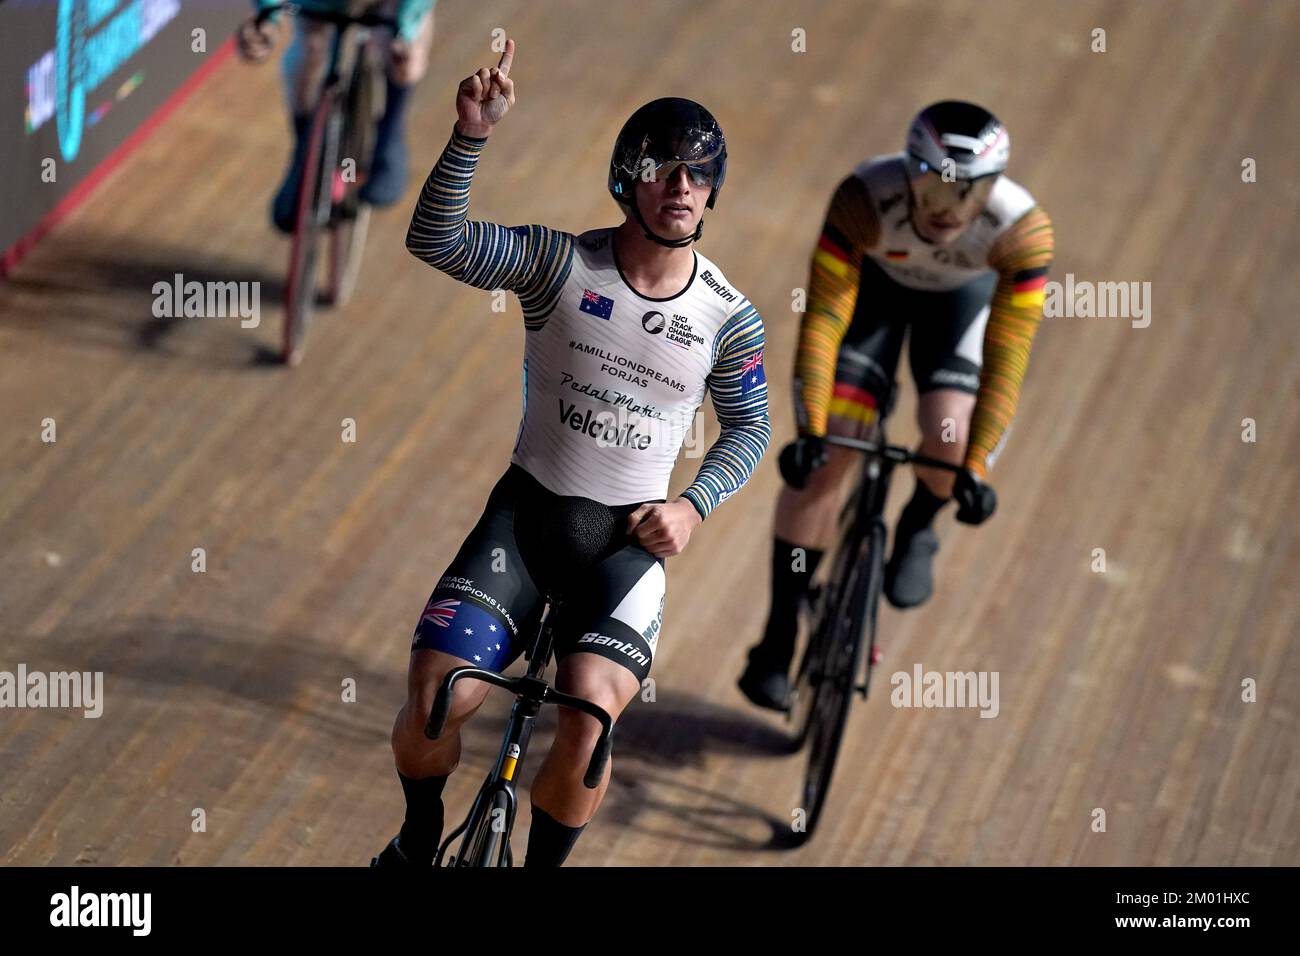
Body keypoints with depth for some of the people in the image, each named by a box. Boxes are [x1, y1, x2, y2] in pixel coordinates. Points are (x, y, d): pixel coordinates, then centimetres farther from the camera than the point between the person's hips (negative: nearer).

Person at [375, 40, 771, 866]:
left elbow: (749, 427, 11)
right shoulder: (560, 262, -7)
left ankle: (543, 865, 5)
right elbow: (437, 240, -20)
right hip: (528, 511, 0)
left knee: (589, 721, -23)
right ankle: (420, 842, 17)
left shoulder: (730, 318, -3)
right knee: (435, 699, -16)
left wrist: (696, 504, -6)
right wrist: (473, 134, -34)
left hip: (631, 537, 0)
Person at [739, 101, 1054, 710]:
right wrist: (811, 428, -40)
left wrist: (975, 465, -36)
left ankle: (917, 526, 14)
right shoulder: (865, 199, -39)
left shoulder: (1022, 231, -37)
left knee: (950, 440, -23)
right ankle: (779, 637, 0)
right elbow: (823, 318, -35)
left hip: (965, 296, 0)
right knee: (825, 459, -11)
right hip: (874, 280, 0)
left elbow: (1005, 361, -34)